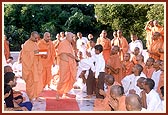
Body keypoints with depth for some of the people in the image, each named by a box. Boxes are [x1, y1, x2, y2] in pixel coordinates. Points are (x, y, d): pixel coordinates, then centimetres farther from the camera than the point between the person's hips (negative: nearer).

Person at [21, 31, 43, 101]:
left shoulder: (35, 43, 13)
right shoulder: (27, 44, -13)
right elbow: (25, 54, -16)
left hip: (36, 65, 8)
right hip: (30, 65, -8)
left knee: (38, 80, 9)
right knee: (31, 81, 0)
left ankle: (36, 96, 19)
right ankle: (31, 97, 11)